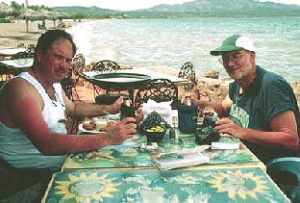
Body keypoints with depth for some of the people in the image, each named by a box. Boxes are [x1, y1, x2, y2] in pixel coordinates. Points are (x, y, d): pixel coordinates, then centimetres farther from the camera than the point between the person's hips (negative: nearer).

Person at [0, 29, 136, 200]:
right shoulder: (22, 88, -26)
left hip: (62, 154, 9)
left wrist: (108, 109, 7)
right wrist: (107, 138, -39)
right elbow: (46, 144, -37)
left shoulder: (53, 82, 6)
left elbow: (73, 108, 23)